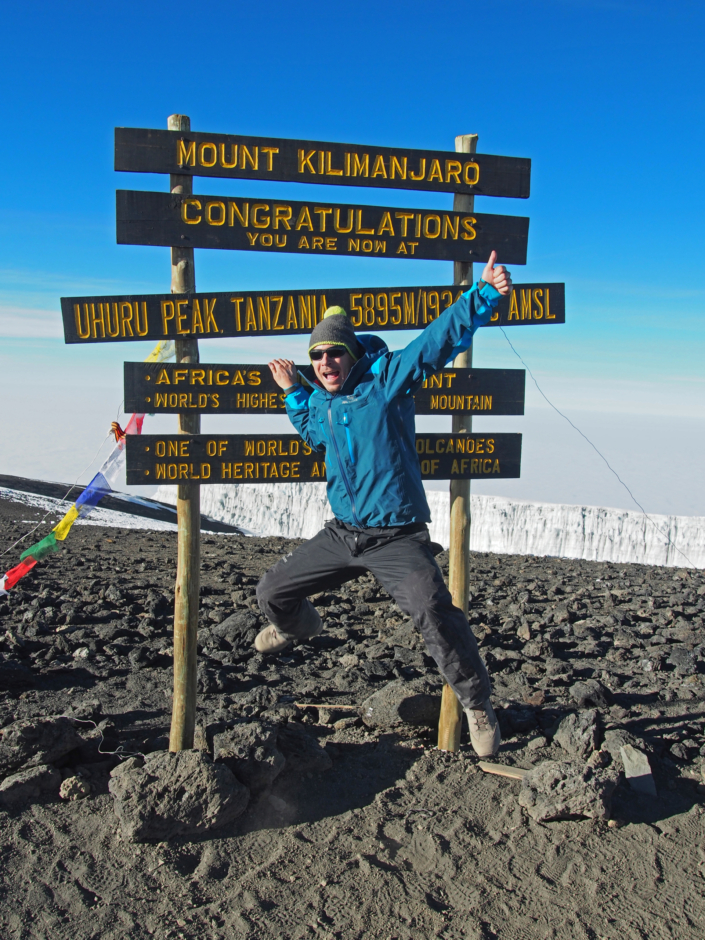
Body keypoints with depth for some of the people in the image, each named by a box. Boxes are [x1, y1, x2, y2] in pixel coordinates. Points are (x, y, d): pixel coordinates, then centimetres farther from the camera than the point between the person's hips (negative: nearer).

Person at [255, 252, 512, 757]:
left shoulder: (386, 376, -8)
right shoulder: (320, 399, 8)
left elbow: (442, 336, -16)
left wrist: (484, 293, -27)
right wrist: (293, 393, 23)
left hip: (397, 537, -6)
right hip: (342, 534, 7)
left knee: (434, 612, -26)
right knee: (272, 593, 16)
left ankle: (477, 703, -2)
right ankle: (299, 624, 53)